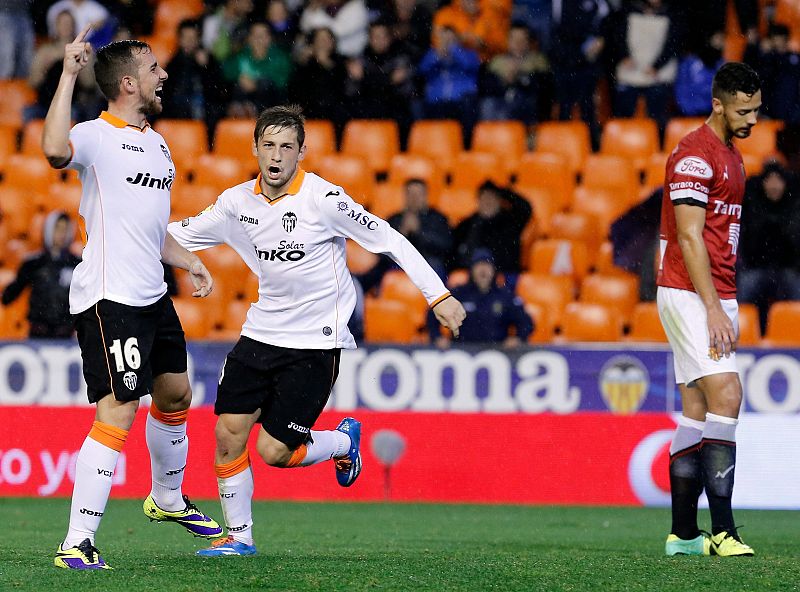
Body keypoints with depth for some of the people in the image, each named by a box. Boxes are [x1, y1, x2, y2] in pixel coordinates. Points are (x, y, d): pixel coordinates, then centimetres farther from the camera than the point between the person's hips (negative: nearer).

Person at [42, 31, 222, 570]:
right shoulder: (96, 136, -12)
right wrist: (69, 74, -33)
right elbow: (56, 149, -37)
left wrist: (190, 262, 16)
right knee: (118, 413, -16)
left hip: (152, 297, 9)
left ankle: (169, 500, 47)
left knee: (175, 394, 23)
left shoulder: (157, 145, 17)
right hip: (109, 299, -9)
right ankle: (77, 544, -16)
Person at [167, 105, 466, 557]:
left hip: (315, 344, -5)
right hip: (261, 333, 5)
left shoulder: (323, 198, -16)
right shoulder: (238, 202, 1)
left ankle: (343, 441, 21)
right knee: (229, 434, -3)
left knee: (274, 451, -10)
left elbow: (390, 240, -12)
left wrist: (439, 295, -14)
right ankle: (239, 536, 14)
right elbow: (180, 234, 16)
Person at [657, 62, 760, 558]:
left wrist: (729, 306, 16)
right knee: (726, 394, -18)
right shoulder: (695, 155, -12)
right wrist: (713, 309, -21)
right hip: (690, 294, -9)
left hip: (716, 295, 9)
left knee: (697, 413, 8)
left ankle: (683, 534, 11)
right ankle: (722, 531, -22)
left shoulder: (732, 156, 18)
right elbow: (690, 238, -17)